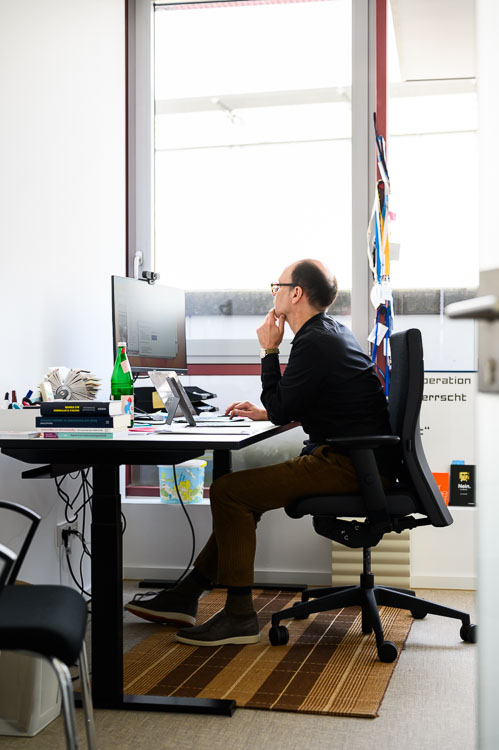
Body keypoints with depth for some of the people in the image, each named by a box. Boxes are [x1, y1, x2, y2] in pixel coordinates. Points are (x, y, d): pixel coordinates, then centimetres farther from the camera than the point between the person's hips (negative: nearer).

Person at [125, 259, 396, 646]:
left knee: (229, 491, -14)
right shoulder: (332, 331, 17)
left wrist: (270, 351, -4)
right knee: (242, 492, 16)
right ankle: (186, 596, 20)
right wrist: (265, 412, 18)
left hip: (347, 465, -11)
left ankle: (240, 616, -8)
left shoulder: (314, 344, -17)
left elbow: (281, 411, -13)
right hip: (356, 457, 11)